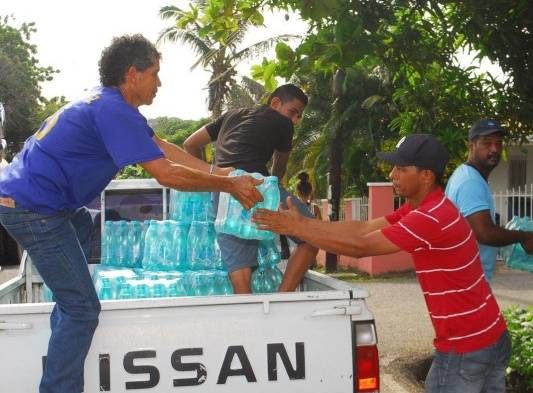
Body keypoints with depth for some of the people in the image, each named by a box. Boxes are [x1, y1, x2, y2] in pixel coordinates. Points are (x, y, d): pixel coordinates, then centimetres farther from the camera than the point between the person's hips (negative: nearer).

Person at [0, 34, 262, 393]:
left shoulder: (110, 103, 12)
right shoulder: (114, 111, -19)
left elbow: (163, 148, 16)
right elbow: (167, 174, -20)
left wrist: (218, 173, 14)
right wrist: (230, 186, -10)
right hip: (34, 209, -11)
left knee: (84, 225, 36)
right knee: (83, 308, -10)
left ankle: (63, 324, 40)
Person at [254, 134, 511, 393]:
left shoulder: (432, 219, -24)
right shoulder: (423, 207, 9)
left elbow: (361, 246, -23)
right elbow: (363, 229, 3)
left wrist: (296, 228, -19)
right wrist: (304, 222, -3)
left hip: (465, 349, -9)